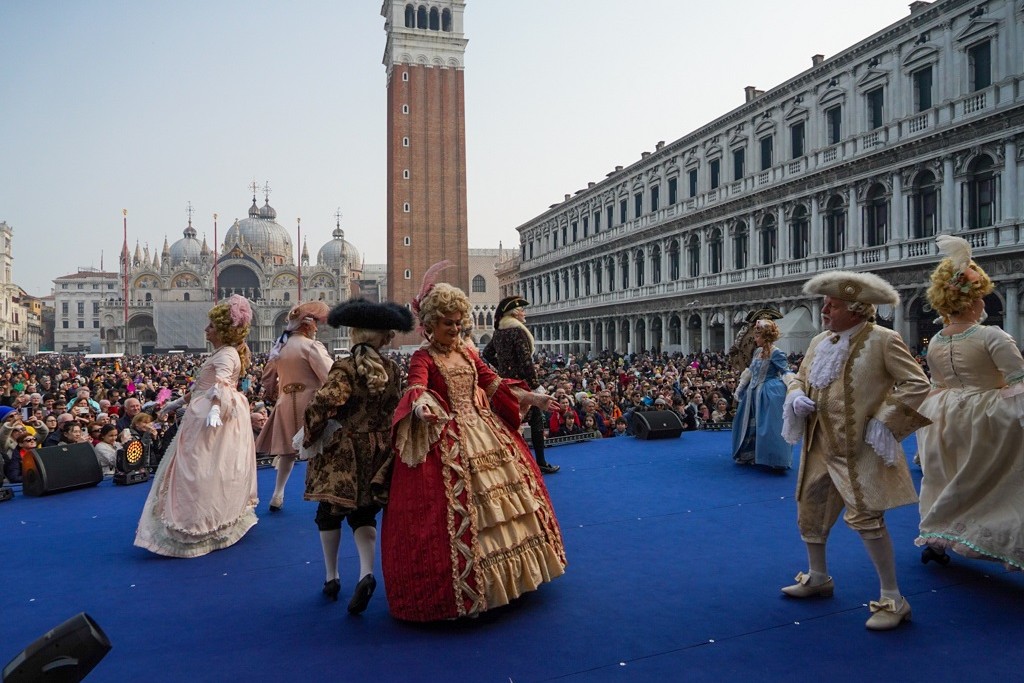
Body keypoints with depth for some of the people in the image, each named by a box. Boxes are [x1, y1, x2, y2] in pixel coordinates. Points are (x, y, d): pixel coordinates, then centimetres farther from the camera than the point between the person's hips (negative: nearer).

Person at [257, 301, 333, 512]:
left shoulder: (279, 347, 8)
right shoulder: (311, 346, -14)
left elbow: (267, 380, 17)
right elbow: (331, 377, -21)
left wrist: (276, 395, 33)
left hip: (286, 404, 7)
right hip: (309, 404, -7)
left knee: (288, 450, 19)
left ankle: (278, 495, 24)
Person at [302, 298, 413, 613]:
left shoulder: (344, 368, -13)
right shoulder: (393, 369, 0)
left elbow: (321, 404, -22)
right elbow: (396, 409, 7)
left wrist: (308, 435, -7)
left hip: (344, 452, -4)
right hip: (379, 453, 4)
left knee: (330, 512, 14)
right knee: (363, 513, 14)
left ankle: (332, 577, 23)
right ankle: (366, 572, -6)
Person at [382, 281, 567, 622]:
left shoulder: (467, 354, 14)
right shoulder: (423, 358, -6)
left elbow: (495, 384, 15)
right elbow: (416, 387, -26)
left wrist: (533, 398, 9)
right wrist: (420, 405, -49)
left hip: (483, 431, 7)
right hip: (446, 440, -7)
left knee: (500, 498, 11)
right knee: (456, 509, -9)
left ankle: (508, 573, 27)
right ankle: (462, 589, 6)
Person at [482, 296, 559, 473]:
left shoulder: (499, 332, 9)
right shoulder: (518, 331, -15)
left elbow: (487, 353, 19)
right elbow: (526, 361, -20)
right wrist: (536, 385, -16)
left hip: (506, 383, 8)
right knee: (536, 421, 3)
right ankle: (541, 463, 9)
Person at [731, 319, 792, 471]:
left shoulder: (776, 353, -15)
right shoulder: (757, 351, 8)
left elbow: (786, 373, -18)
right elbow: (750, 371, 20)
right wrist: (741, 388, 27)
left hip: (770, 393, -9)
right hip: (754, 393, 9)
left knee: (769, 426, -7)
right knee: (751, 425, 15)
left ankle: (775, 460, 2)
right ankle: (750, 455, 29)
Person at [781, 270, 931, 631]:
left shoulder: (882, 340, -11)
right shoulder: (819, 342, 8)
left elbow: (917, 385, -12)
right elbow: (800, 378, 19)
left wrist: (883, 423, -16)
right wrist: (797, 397, -4)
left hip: (860, 448, -7)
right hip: (821, 446, 8)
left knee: (865, 517, -10)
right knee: (809, 509, 16)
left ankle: (893, 599, 7)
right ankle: (818, 578, 37)